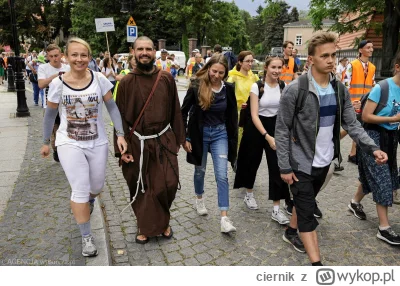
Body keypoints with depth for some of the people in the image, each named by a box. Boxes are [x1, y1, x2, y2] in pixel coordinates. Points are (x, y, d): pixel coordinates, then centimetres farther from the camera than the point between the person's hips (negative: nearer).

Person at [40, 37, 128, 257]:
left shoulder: (99, 79, -8)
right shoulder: (57, 83, -9)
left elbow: (112, 107, -1)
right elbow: (50, 115, 3)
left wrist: (120, 134, -9)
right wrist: (46, 142, 10)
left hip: (98, 143, 2)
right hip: (69, 144, -1)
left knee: (96, 187, 15)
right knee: (80, 190, -5)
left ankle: (89, 200, 55)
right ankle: (86, 237, 15)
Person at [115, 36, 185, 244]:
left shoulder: (166, 78, 0)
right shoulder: (126, 82, -4)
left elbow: (175, 111, 5)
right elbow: (120, 117, -3)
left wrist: (178, 139, 6)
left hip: (164, 141, 1)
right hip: (137, 143, -1)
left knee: (168, 185, 0)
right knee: (140, 189, 11)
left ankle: (160, 222, 27)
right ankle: (146, 225, 33)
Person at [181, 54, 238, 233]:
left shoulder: (228, 89, -5)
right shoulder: (196, 86, -12)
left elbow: (232, 116, 4)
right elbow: (184, 112, -6)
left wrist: (233, 140, 4)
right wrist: (185, 137, -9)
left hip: (220, 134, 1)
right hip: (200, 133, -1)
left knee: (222, 175, -6)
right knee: (200, 170, 17)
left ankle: (224, 218, -4)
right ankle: (199, 199, 44)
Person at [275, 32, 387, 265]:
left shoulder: (340, 90, 1)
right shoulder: (295, 90, -17)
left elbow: (352, 124, 3)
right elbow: (282, 131, -14)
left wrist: (372, 147, -13)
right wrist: (284, 167, -15)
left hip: (324, 162, 6)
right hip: (300, 163, -6)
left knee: (306, 204, 23)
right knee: (308, 213, 0)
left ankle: (291, 233, 47)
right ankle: (317, 265, 8)